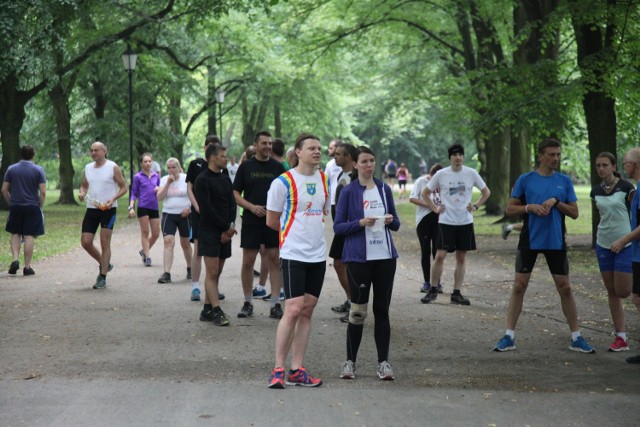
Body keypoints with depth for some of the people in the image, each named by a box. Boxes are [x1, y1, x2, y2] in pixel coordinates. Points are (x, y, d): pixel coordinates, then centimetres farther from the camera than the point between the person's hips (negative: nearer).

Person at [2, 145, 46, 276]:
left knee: (15, 234, 15)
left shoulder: (11, 169, 4)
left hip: (15, 206, 2)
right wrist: (40, 206, 5)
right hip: (32, 206, -2)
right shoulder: (38, 170, -2)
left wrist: (11, 202, 15)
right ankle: (27, 267, 3)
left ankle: (15, 259, -3)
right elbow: (43, 192, -7)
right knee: (29, 236, 1)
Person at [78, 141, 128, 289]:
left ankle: (102, 277, 2)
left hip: (108, 209, -5)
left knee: (105, 243, -4)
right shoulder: (88, 168, 9)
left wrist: (113, 199, -18)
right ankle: (104, 264, 24)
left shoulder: (113, 167, -5)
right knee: (85, 242, -1)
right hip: (91, 209, 5)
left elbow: (123, 187, -3)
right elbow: (84, 185, 20)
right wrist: (82, 193, -3)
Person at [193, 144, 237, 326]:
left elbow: (232, 204, 10)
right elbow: (207, 209, -14)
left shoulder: (225, 178, 15)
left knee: (216, 272, 8)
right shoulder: (202, 180, -8)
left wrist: (230, 226, -5)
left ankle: (207, 310, 14)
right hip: (209, 231, -7)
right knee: (212, 272, -8)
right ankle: (216, 311, -9)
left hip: (225, 232, 7)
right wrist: (227, 227, -11)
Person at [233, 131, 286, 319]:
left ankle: (275, 304, 3)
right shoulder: (246, 166, 5)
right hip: (251, 221, 0)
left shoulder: (278, 167, 7)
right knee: (248, 261, 2)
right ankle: (248, 303, 14)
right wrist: (252, 207, -12)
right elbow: (235, 194, 3)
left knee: (274, 260, 0)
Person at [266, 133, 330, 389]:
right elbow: (272, 221, 0)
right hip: (293, 254, -6)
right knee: (293, 310, -12)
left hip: (318, 254, 6)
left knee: (307, 311, 6)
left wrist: (311, 231, 12)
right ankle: (278, 370, -3)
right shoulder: (284, 182, -7)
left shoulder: (324, 180, 11)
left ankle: (297, 370, 11)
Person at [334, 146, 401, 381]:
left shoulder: (384, 189, 9)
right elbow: (338, 226, -3)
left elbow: (396, 224, 15)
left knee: (382, 309, 6)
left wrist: (391, 221, -7)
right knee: (358, 311, 0)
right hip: (359, 258, -3)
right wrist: (360, 223, -18)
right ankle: (350, 362, 11)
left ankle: (383, 362, 12)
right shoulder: (349, 191, -1)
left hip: (385, 257, 3)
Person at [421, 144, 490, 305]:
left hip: (465, 222, 2)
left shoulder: (471, 174, 0)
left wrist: (476, 206, 0)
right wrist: (435, 209, -1)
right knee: (440, 256, -8)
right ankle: (433, 290, 6)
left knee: (461, 258, 5)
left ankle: (456, 293, 12)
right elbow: (425, 193, 9)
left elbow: (486, 192, 13)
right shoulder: (441, 175, -3)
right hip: (446, 222, -2)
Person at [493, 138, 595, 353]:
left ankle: (576, 338, 13)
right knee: (519, 286, 0)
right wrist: (530, 207, -16)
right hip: (529, 241, -1)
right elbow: (510, 209, 1)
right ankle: (509, 337, 7)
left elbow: (574, 213, 3)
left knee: (564, 288, 4)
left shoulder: (564, 181, 4)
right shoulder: (525, 179, -1)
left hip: (556, 242, 1)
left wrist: (556, 202, -13)